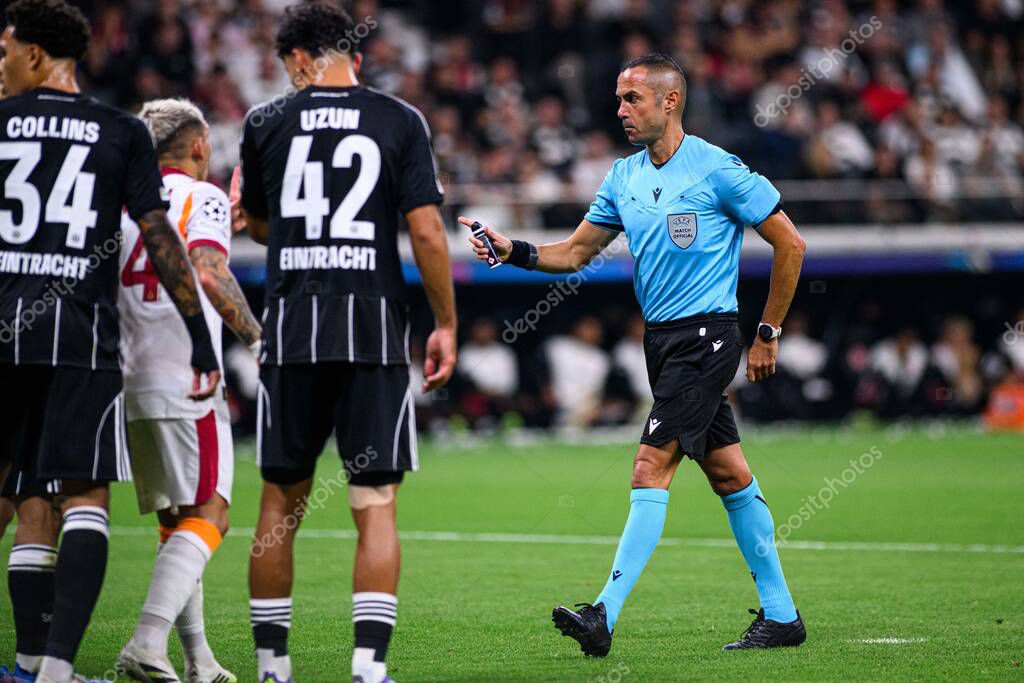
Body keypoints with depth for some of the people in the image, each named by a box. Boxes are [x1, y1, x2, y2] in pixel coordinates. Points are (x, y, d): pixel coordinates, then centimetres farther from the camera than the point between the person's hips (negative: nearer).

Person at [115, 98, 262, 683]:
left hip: (127, 384, 7)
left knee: (175, 523, 15)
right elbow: (209, 276, -18)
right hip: (184, 382, -7)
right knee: (206, 519, -6)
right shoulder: (203, 198, -3)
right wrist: (257, 337, -8)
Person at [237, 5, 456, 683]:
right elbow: (427, 232, -5)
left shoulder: (267, 124, 5)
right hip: (376, 328, -1)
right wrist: (446, 326, 4)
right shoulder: (400, 122, 1)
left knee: (282, 503, 10)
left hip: (293, 327, 1)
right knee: (376, 506, 1)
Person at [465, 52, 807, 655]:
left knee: (652, 465, -16)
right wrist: (513, 251, -4)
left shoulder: (718, 170, -10)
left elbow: (790, 244, -5)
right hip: (662, 338, 7)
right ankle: (781, 615, 18)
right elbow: (577, 252, 13)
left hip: (706, 335, -7)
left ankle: (605, 616, -21)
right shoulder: (624, 177, 10)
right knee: (728, 472, 11)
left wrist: (769, 333, -3)